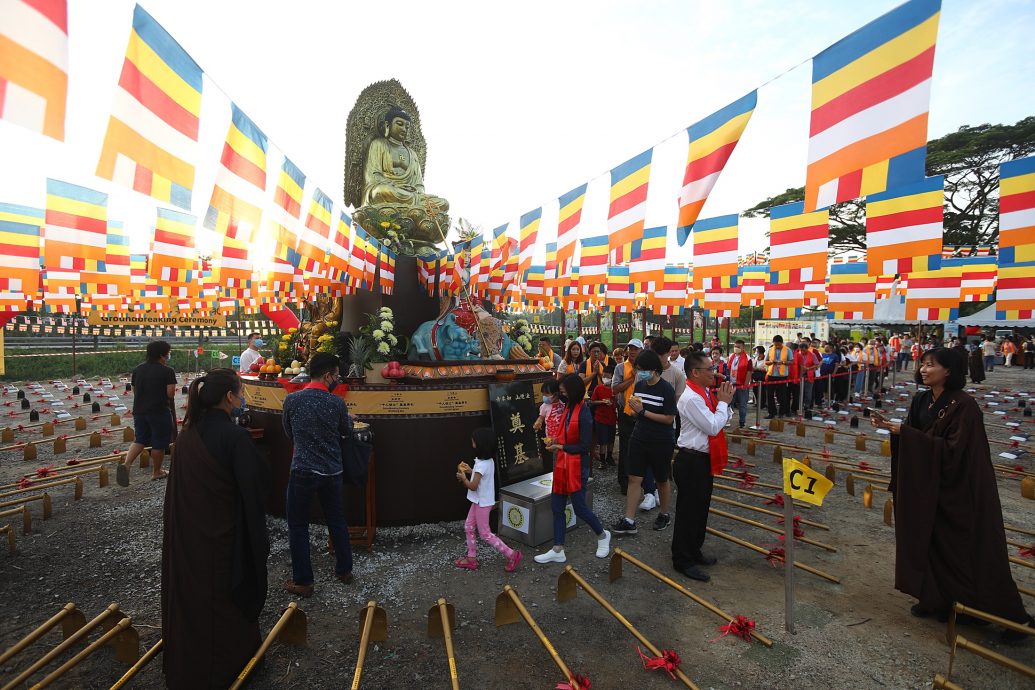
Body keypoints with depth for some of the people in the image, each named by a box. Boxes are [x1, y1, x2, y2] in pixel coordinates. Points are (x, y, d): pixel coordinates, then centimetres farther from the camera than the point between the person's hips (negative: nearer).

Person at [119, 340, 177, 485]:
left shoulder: (137, 370, 8)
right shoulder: (167, 371, -12)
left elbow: (135, 391, 13)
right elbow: (171, 394, -14)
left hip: (139, 411, 6)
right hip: (160, 412, -6)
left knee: (140, 440, 18)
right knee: (159, 443, 7)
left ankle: (125, 463, -4)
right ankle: (156, 472, 19)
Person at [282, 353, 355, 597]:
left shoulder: (292, 400, -8)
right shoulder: (337, 403, -8)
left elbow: (289, 434, 7)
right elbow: (347, 433, 7)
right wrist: (348, 419, 27)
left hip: (303, 471, -1)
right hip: (332, 472, 2)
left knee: (298, 526, 12)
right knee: (337, 521, 18)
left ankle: (303, 581, 18)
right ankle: (344, 570, 31)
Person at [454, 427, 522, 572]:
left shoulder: (481, 464, -27)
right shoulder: (488, 461, 2)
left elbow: (473, 486, -24)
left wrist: (463, 478, -8)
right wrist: (470, 470, 11)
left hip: (482, 503, -9)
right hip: (480, 501, 9)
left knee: (485, 534, 2)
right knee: (468, 528, 17)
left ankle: (512, 555, 7)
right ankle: (471, 559, 26)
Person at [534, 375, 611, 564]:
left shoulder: (584, 413, -18)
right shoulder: (568, 407, 6)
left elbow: (584, 446, -17)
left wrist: (561, 447, -13)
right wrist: (557, 440, 5)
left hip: (577, 466, -8)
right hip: (562, 464, 8)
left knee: (579, 508, 2)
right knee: (557, 507, 8)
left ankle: (602, 535, 30)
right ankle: (558, 551, 18)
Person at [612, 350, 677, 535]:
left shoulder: (666, 389, -14)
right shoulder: (639, 385, 3)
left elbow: (669, 418, -17)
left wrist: (643, 412, -20)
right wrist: (635, 409, -10)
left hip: (660, 442, -4)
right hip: (639, 439, 5)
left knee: (661, 480, 14)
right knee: (634, 478, 2)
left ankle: (665, 514, 36)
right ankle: (629, 521, 7)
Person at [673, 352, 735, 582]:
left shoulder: (707, 393, 7)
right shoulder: (691, 398, -22)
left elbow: (723, 421, 14)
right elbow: (713, 427, -22)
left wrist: (725, 402, -2)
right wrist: (723, 402, -12)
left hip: (705, 459, 10)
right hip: (691, 462, -9)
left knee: (701, 508, 21)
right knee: (688, 511, 3)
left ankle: (694, 551, 38)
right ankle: (683, 561, 18)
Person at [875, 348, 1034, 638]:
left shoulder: (964, 405, -18)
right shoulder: (921, 400, 4)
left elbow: (954, 449, -23)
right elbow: (914, 437, 10)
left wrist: (904, 432, -26)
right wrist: (890, 425, -7)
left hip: (958, 490, -7)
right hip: (928, 485, 7)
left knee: (967, 549, 4)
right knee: (929, 542, 13)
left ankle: (1012, 614, 23)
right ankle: (935, 599, 27)